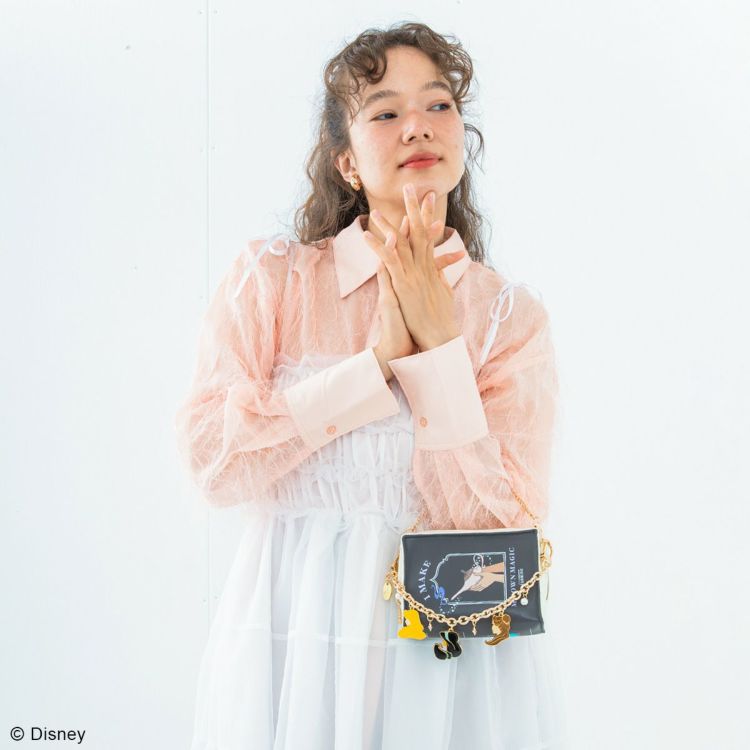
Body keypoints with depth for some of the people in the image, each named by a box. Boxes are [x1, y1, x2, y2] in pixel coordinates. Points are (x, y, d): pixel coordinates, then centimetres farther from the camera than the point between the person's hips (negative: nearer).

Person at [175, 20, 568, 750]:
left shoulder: (510, 314, 0)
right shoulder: (270, 276, -1)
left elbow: (497, 519, -8)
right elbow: (211, 458, -11)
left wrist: (437, 340, -14)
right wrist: (381, 358, -14)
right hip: (295, 631, 0)